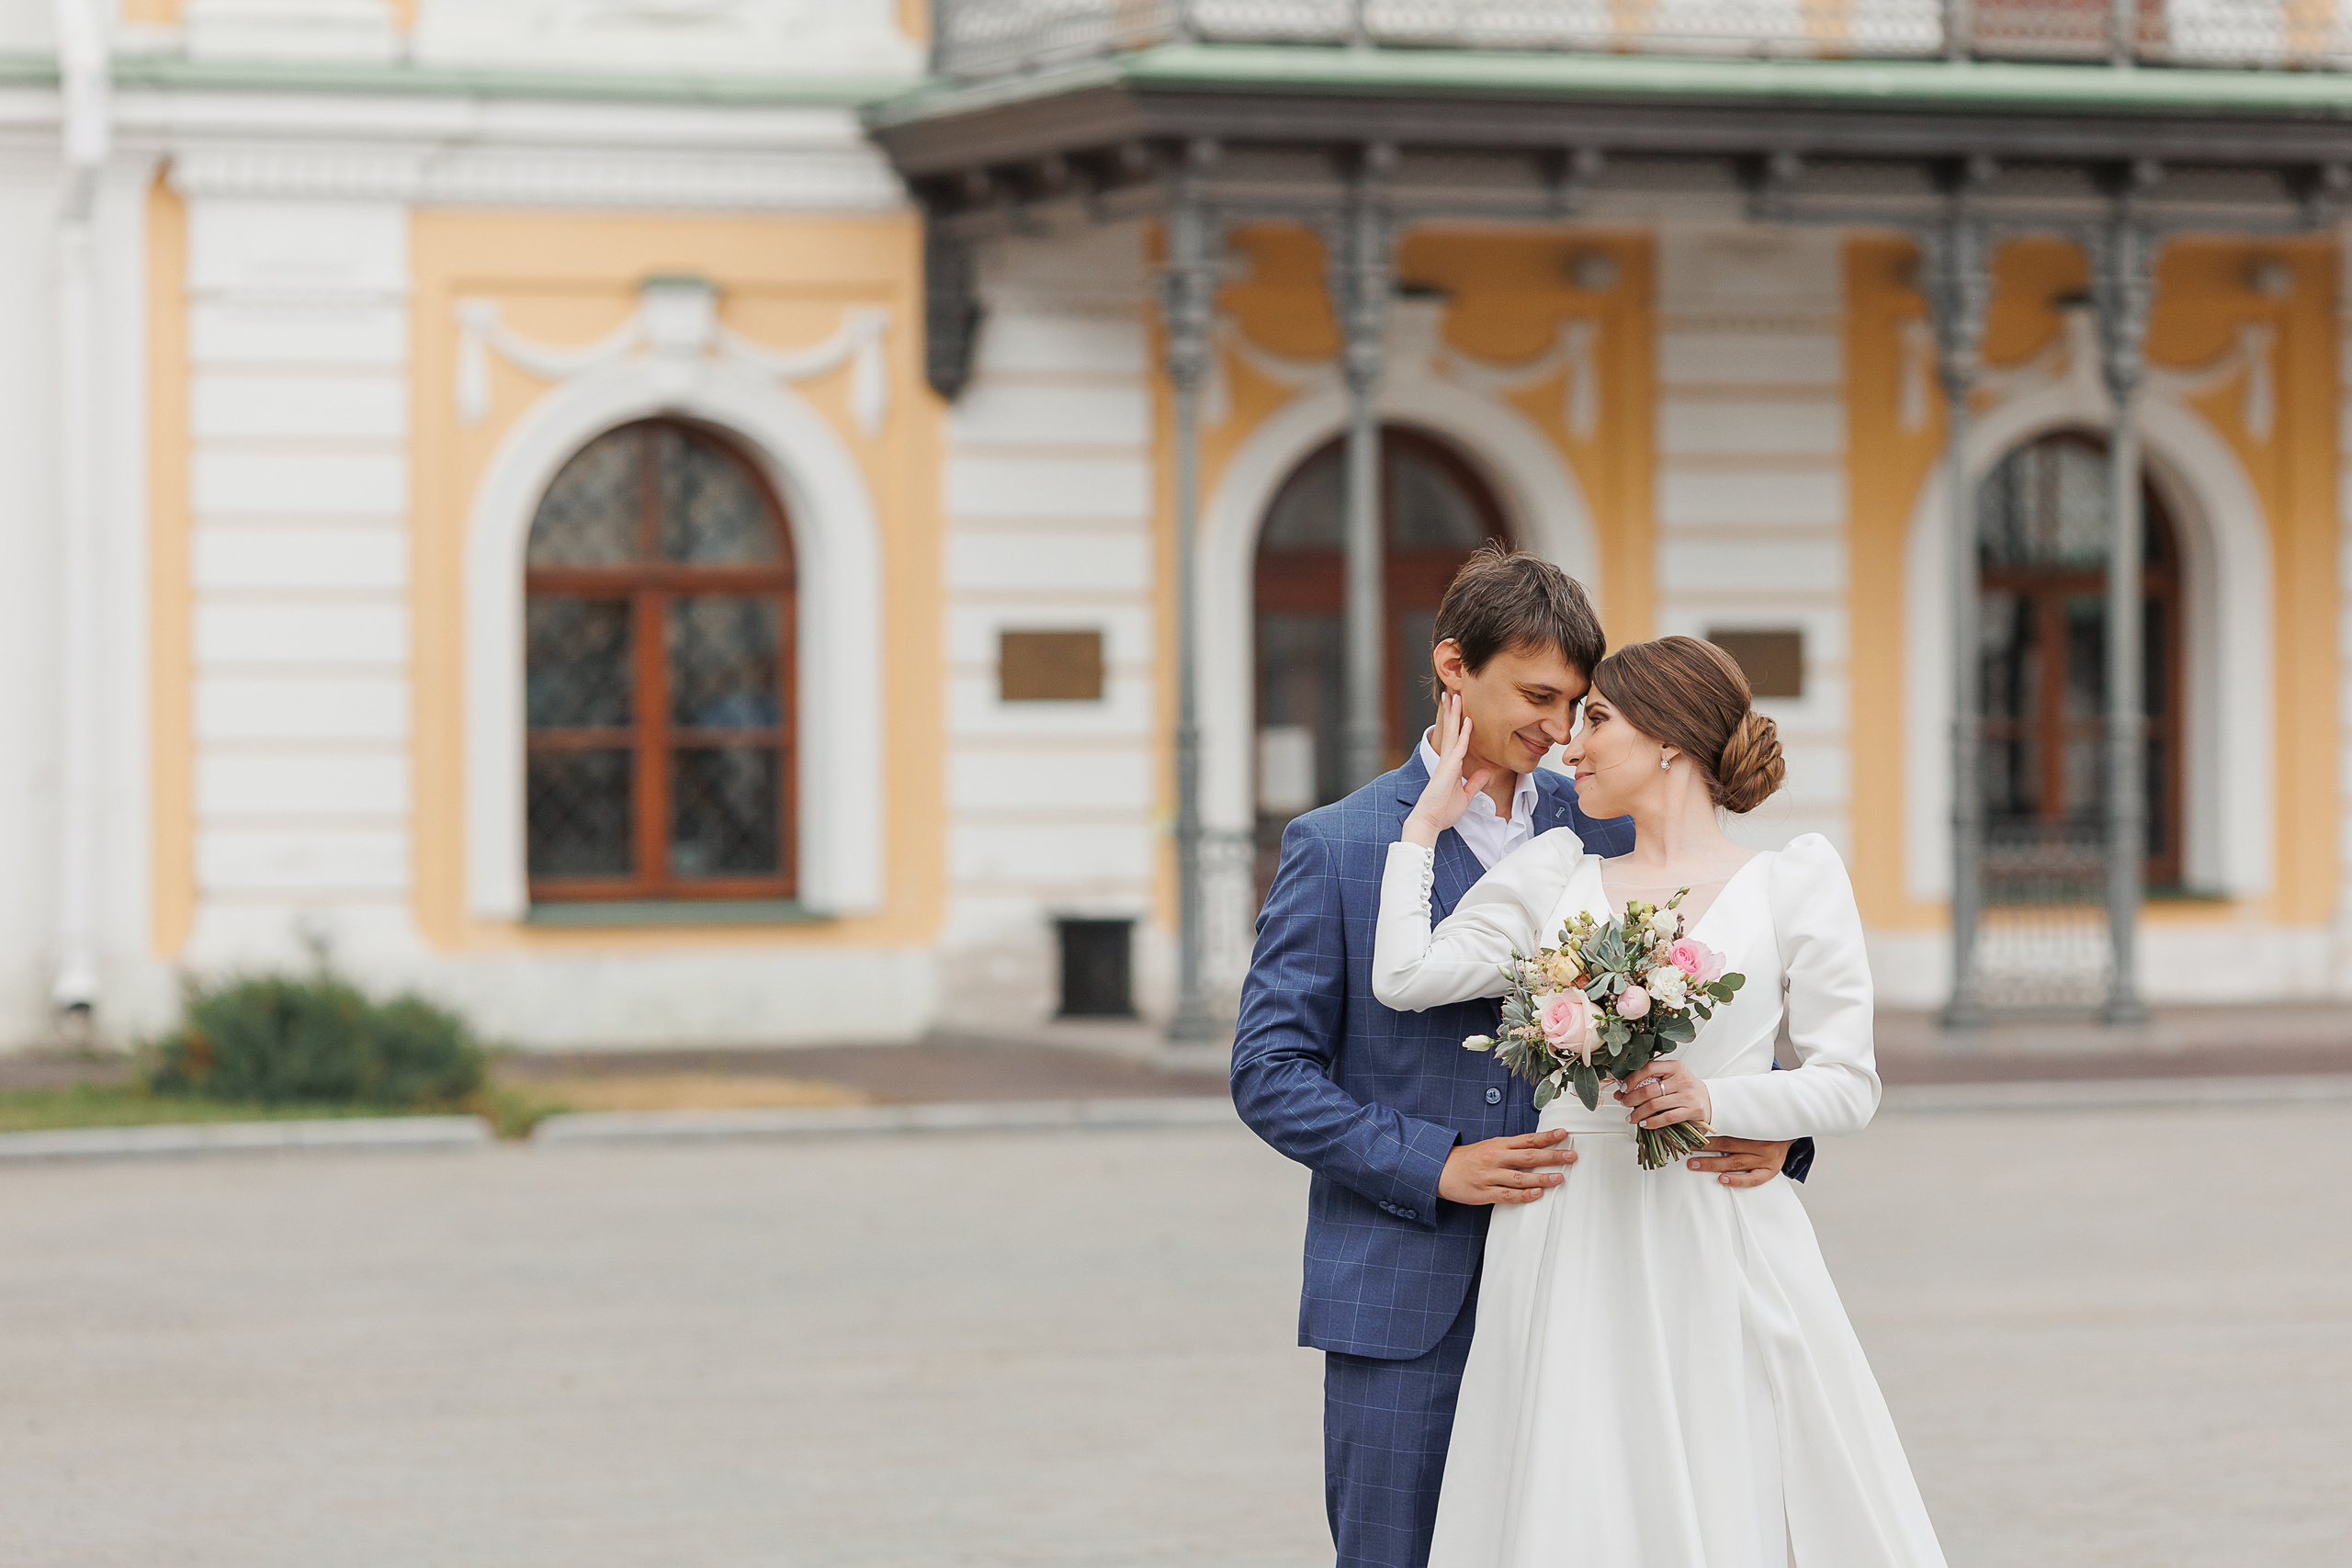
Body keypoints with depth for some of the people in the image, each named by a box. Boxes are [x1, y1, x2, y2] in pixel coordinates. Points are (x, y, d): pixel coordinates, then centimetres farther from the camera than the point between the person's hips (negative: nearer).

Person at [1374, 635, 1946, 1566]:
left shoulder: (1795, 880, 5)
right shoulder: (1553, 876, 13)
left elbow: (1848, 1084, 2)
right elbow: (1405, 976, 1)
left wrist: (1714, 1101, -13)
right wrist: (1429, 820, 10)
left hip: (1722, 1253, -2)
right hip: (1570, 1253, 2)